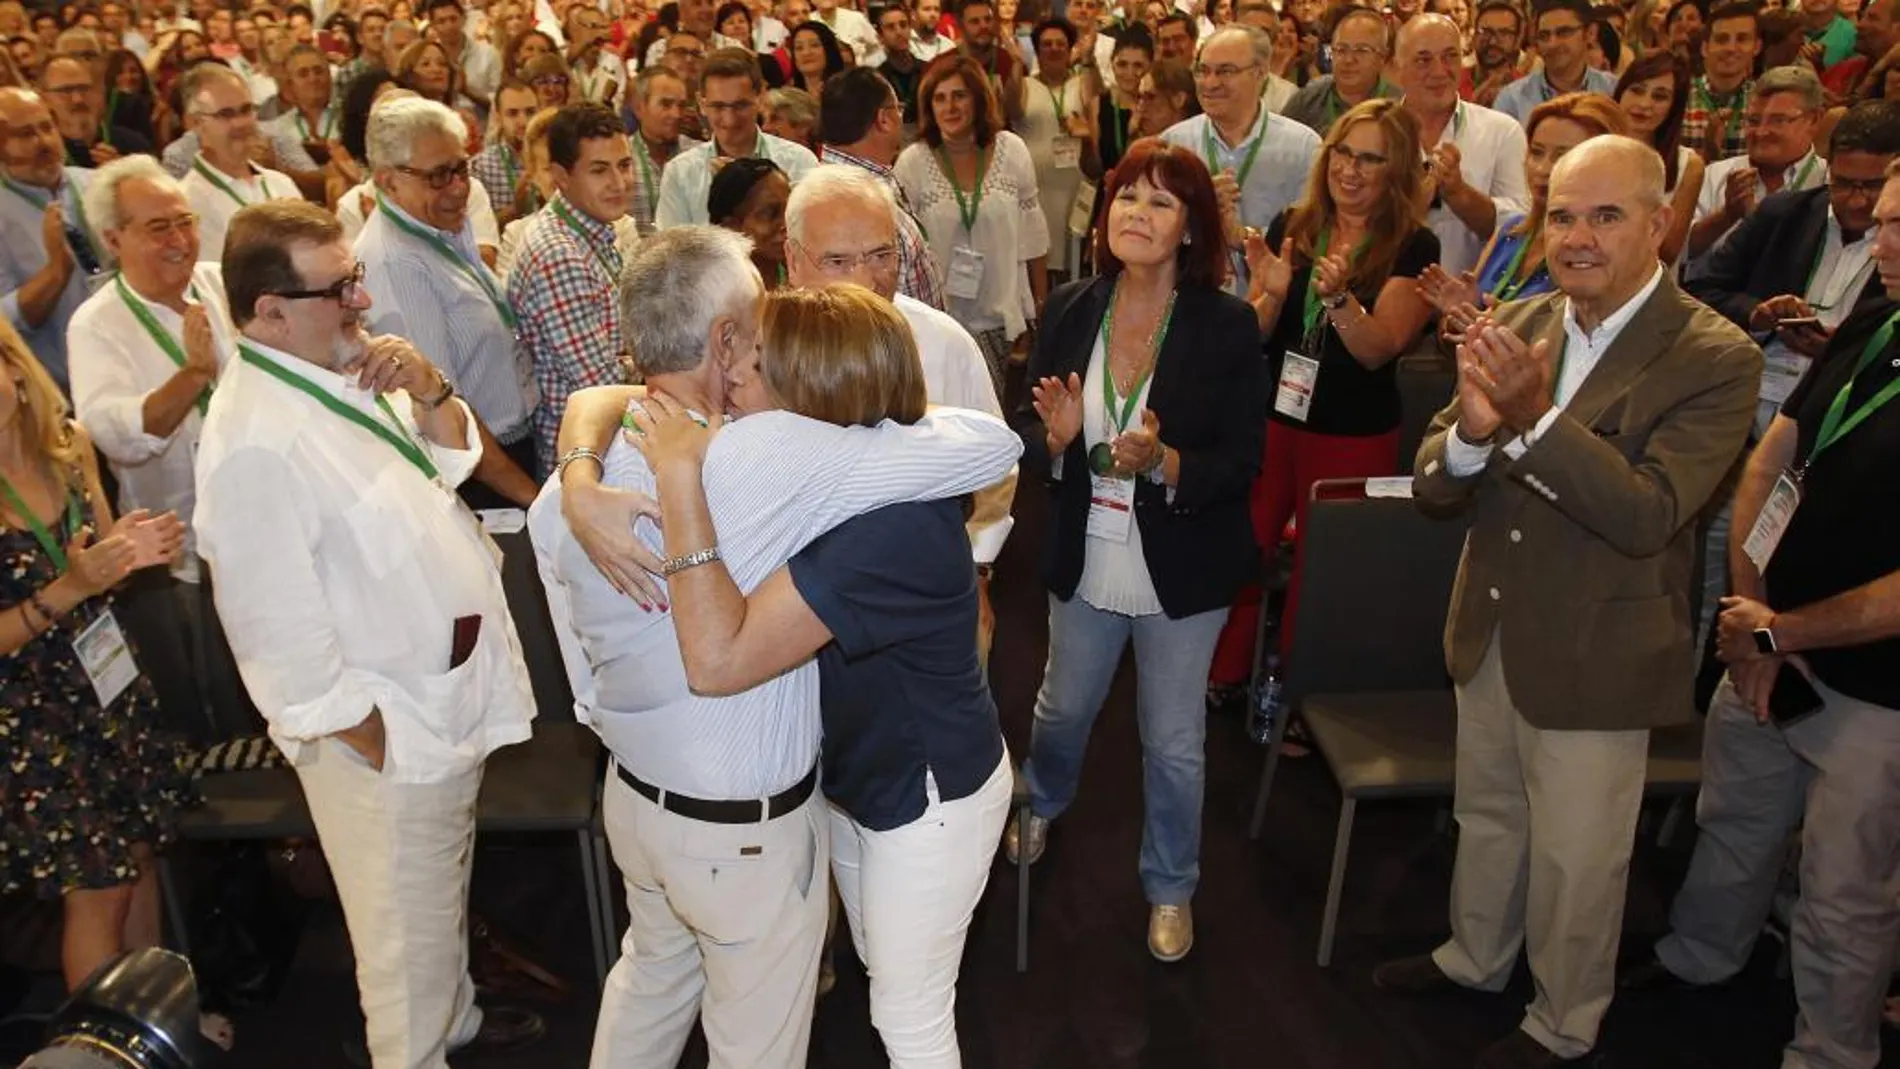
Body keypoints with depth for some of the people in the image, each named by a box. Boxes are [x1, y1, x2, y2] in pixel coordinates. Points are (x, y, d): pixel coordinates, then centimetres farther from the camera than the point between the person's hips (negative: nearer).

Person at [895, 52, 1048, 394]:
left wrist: (1042, 304, 10)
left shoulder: (1011, 150, 1)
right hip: (942, 315, -2)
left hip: (1003, 314, 2)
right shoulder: (912, 162, -4)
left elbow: (1033, 234, 7)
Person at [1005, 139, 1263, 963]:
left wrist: (1161, 461, -32)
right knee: (1063, 708, 24)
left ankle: (1170, 887, 39)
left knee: (1175, 742, 13)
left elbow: (1240, 464, -14)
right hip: (1084, 562, 3)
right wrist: (1056, 438, -24)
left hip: (1182, 574, -2)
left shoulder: (1228, 326, -15)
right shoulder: (1068, 310, -6)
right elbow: (1028, 436, -1)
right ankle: (1041, 804, 58)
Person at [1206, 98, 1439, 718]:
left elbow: (1379, 349, -17)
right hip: (1272, 419, 3)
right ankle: (1224, 677, 29)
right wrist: (1274, 291, -21)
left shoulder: (1413, 247, -8)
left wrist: (1339, 296, -33)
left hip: (1355, 438, -2)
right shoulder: (1291, 229, 1)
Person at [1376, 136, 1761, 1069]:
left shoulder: (1716, 359, -16)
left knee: (1574, 860, 13)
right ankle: (1475, 956, 50)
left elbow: (1650, 516, -27)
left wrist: (1533, 418, -37)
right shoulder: (1517, 326, -3)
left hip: (1596, 658, -5)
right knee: (1485, 819, 25)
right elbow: (1431, 491, -6)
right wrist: (1471, 429, -28)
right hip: (1490, 635, 5)